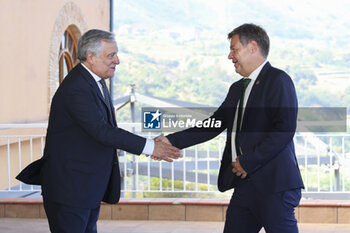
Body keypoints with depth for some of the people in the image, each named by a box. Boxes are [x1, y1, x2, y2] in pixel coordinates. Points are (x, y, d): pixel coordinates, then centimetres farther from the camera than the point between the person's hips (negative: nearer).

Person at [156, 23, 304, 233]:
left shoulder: (278, 80, -6)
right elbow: (213, 125, 19)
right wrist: (172, 141, 9)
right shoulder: (237, 89, 22)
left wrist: (248, 161, -16)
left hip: (274, 186, -8)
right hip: (245, 186, 9)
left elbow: (285, 129, -17)